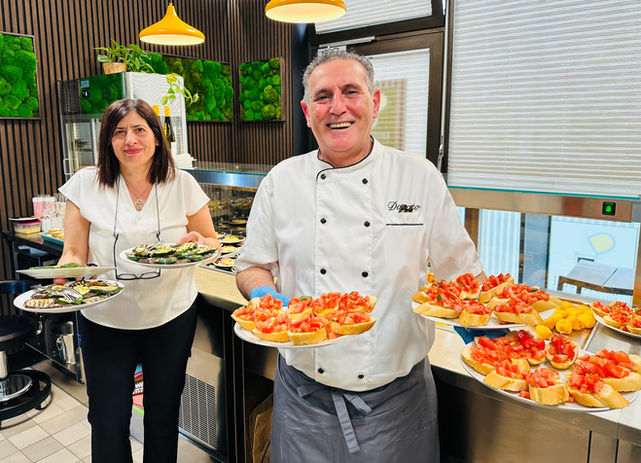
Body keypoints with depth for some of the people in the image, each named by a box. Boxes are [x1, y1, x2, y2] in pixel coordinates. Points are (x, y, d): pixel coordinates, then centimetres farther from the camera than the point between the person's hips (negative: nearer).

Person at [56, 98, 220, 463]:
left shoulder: (182, 184, -4)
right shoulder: (86, 184, -4)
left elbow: (212, 241, 3)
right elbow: (74, 252, -1)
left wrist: (199, 243, -19)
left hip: (172, 317, 0)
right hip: (105, 320, 0)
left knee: (163, 416, 16)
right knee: (108, 422, 10)